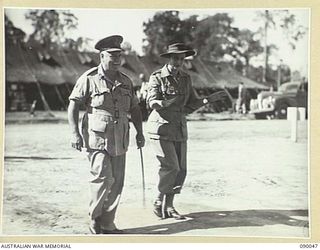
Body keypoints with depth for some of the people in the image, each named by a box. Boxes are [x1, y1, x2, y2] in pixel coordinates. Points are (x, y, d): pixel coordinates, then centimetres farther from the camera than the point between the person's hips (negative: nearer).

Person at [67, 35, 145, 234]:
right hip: (97, 138, -5)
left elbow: (135, 108, 20)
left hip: (120, 140, 5)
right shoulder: (89, 79, -3)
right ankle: (95, 220, 8)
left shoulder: (126, 81, 13)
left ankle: (107, 223, 17)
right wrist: (75, 133, -12)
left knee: (117, 182, 5)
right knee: (103, 177, -12)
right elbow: (73, 105, -4)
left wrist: (139, 133, 12)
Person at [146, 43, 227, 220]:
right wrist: (164, 102, -36)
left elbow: (192, 103, 12)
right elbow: (151, 102, -15)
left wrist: (209, 99, -2)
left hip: (179, 130, 6)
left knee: (180, 170, 3)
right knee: (171, 167, -14)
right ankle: (159, 203, 5)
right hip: (161, 128, -6)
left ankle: (169, 206, 16)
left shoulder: (186, 79, 11)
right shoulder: (157, 77, -5)